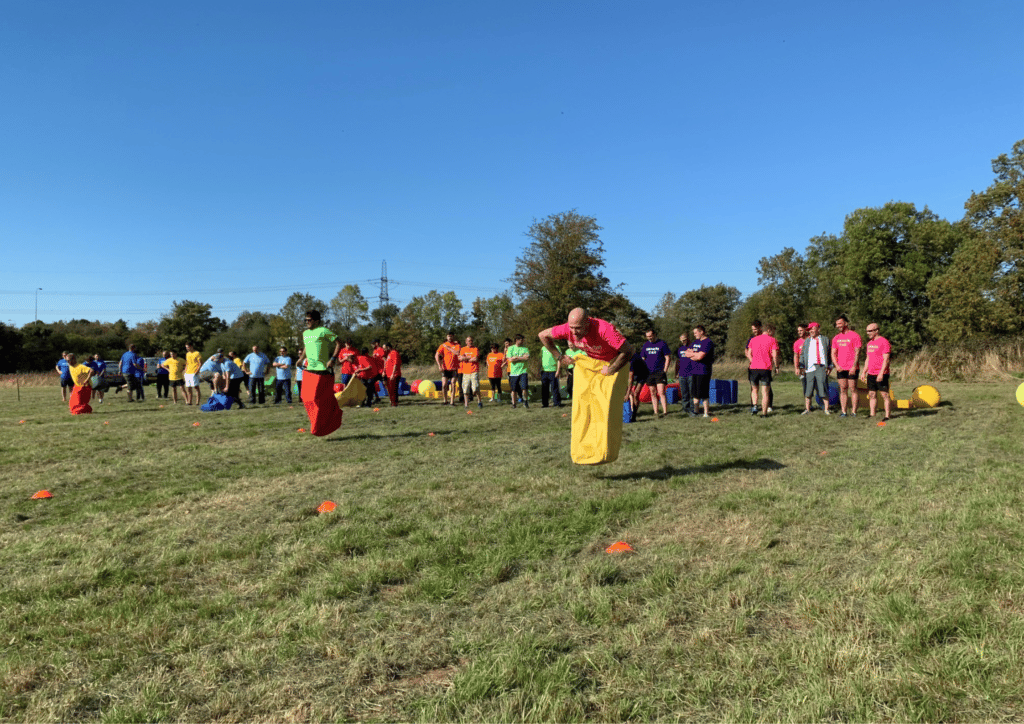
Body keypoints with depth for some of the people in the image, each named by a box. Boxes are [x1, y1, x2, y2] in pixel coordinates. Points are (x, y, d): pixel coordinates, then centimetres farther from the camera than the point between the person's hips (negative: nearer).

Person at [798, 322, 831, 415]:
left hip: (822, 367, -2)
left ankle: (826, 409, 4)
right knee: (808, 390, 0)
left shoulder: (825, 340, 11)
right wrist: (801, 367, 5)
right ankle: (807, 409, 7)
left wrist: (830, 366, 0)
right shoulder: (807, 341, 17)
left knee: (823, 389, -4)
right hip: (809, 368, 2)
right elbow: (802, 354, 15)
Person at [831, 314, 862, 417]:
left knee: (853, 389, -2)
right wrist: (836, 365, 0)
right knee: (842, 390, 5)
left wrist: (854, 367, -15)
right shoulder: (836, 338, 14)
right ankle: (843, 411, 8)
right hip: (840, 369, 5)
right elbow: (833, 353, 16)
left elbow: (857, 352, -8)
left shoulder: (854, 336, -3)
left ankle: (854, 411, 3)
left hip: (852, 369, -5)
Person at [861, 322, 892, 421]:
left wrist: (881, 373, -21)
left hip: (881, 374, -8)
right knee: (872, 394, 9)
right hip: (871, 374, 8)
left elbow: (886, 359, -15)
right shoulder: (869, 343, 17)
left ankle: (887, 416, -1)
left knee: (885, 394, -4)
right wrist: (864, 372, 17)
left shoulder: (884, 342, -10)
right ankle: (872, 414, 14)